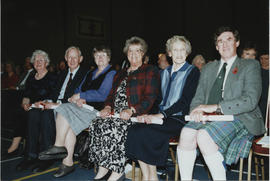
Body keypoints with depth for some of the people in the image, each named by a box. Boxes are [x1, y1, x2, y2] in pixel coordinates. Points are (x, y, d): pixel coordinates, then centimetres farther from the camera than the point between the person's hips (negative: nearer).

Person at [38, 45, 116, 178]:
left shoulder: (111, 74, -1)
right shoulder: (90, 74, 25)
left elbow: (102, 95, -12)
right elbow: (78, 90, 19)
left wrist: (80, 96, -6)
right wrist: (78, 99, -4)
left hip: (97, 110, -6)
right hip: (82, 107, 6)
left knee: (65, 111, -24)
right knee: (69, 127, -22)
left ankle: (59, 146, -13)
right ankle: (68, 163, -17)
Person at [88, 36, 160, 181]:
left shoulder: (150, 71, 4)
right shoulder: (121, 74, 26)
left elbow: (150, 98, -8)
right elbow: (112, 95, 23)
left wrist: (131, 110, -21)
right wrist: (107, 107, 0)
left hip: (137, 115, -6)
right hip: (116, 114, 7)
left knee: (111, 127, -31)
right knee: (95, 125, -20)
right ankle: (103, 169, -14)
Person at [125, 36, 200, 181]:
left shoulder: (192, 71, 0)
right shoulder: (164, 73, 20)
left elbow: (185, 101, -11)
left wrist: (160, 115, -19)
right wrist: (148, 114, -3)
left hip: (178, 119, -6)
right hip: (160, 117, 6)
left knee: (146, 132, -27)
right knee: (134, 129, -20)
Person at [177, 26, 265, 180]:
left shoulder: (250, 66, 7)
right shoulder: (208, 68, 23)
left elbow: (250, 101, -8)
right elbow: (198, 98, 17)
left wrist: (216, 107, -16)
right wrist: (197, 110, -8)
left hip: (240, 118, -4)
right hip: (208, 118, 4)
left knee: (204, 136, -32)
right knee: (187, 133, -27)